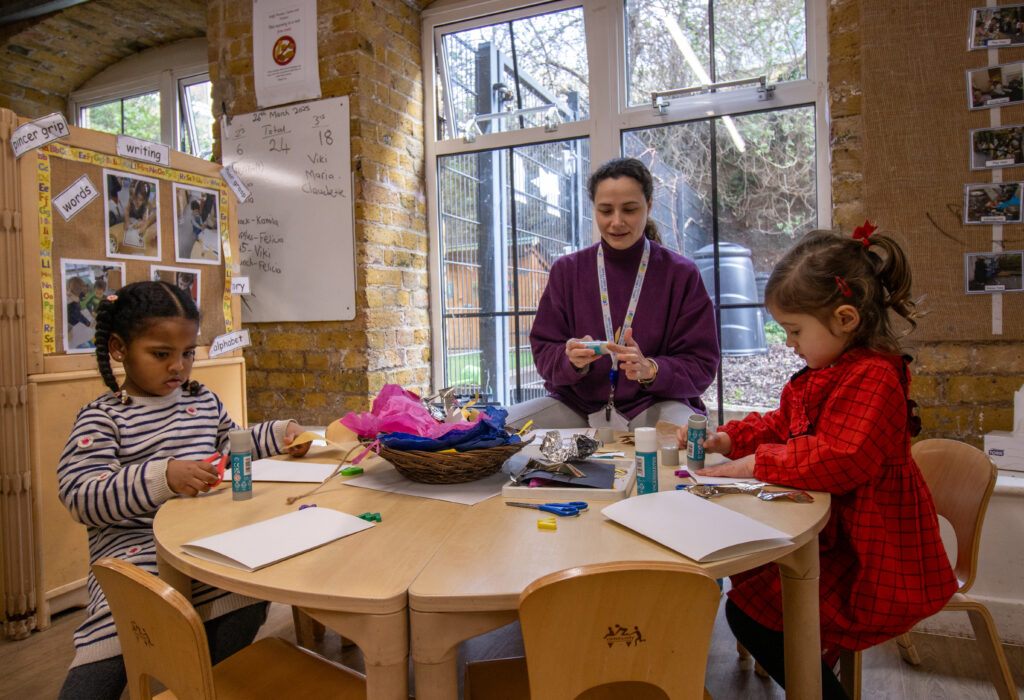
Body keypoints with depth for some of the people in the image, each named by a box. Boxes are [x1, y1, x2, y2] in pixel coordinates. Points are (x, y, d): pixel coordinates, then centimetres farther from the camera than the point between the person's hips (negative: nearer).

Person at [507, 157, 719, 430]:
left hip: (653, 406, -2)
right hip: (577, 405, 2)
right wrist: (571, 360, -19)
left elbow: (701, 366, -1)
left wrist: (649, 370, -22)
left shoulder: (681, 274, 2)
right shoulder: (566, 270, 8)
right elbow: (544, 351, 6)